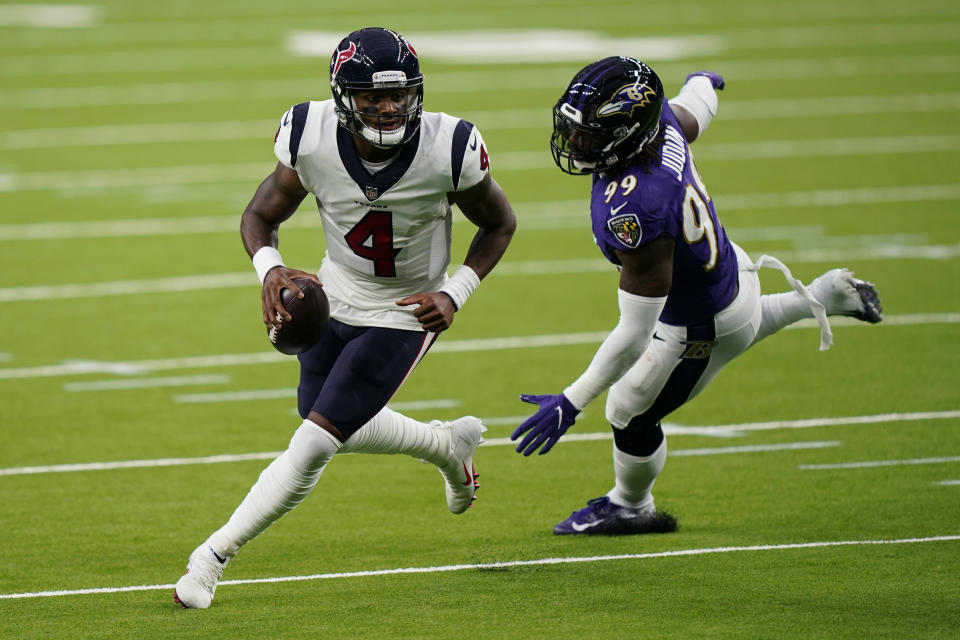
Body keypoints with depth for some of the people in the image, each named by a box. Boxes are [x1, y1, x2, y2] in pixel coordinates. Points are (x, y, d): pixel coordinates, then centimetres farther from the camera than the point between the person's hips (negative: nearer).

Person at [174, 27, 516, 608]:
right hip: (336, 299, 4)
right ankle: (448, 443, 45)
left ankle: (214, 556, 1)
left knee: (315, 443, -10)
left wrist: (454, 294, -19)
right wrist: (270, 271, -29)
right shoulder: (311, 139, -23)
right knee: (339, 430, 19)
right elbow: (261, 216, -7)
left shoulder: (448, 149, -27)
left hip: (403, 315, -4)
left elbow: (499, 224, -7)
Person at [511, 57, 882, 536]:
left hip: (700, 325, -7)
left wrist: (571, 402, -31)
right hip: (727, 266, 7)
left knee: (630, 416, 19)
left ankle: (631, 509, 46)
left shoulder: (635, 212, -45)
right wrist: (703, 82, 32)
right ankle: (825, 296, 54)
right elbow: (696, 111, 5)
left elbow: (636, 333, -38)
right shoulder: (661, 120, -23)